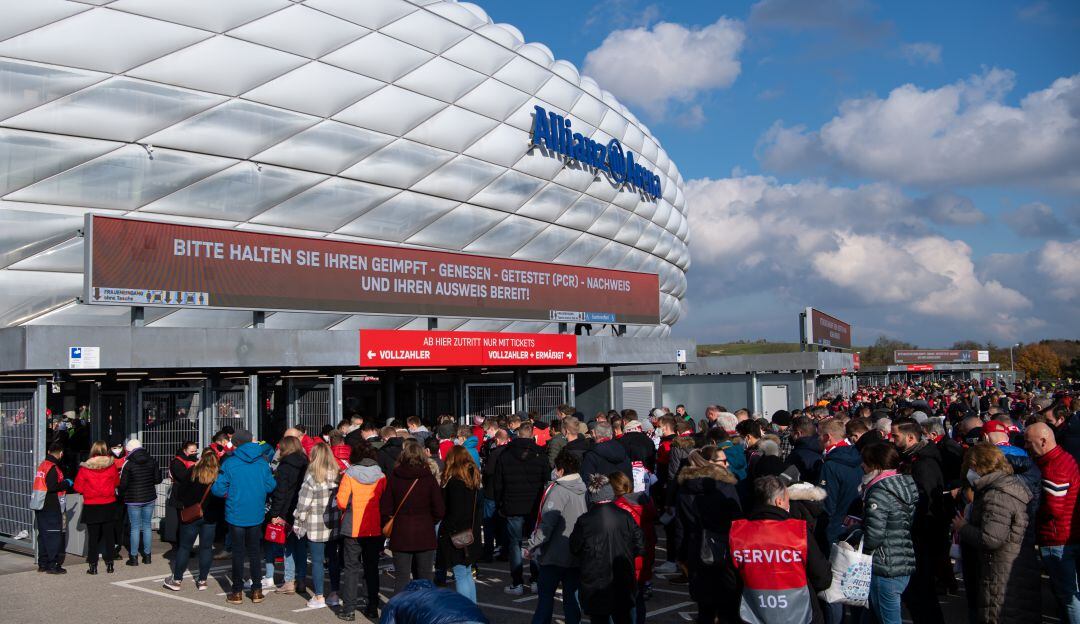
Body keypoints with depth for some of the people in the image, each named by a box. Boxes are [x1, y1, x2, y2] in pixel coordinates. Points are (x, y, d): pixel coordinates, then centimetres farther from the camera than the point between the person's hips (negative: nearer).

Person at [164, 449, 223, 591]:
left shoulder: (192, 472, -8)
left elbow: (180, 491, -5)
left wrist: (182, 505, 10)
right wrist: (220, 513, 9)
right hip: (211, 516, 1)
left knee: (184, 546, 8)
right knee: (206, 547, 9)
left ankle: (176, 580, 13)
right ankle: (202, 580, 12)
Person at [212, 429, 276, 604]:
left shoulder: (230, 462, -12)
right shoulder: (262, 462, -3)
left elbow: (217, 489, -13)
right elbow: (271, 486, 0)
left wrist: (228, 494, 8)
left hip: (236, 515, -2)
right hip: (256, 515, 3)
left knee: (238, 552, 8)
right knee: (255, 551, 14)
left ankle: (237, 592, 14)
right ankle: (257, 590, 16)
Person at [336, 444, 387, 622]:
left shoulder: (349, 475, -9)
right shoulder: (381, 477, -3)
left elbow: (341, 503, -12)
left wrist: (350, 507, 7)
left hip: (353, 529, -2)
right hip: (375, 530, 2)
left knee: (351, 568, 6)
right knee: (372, 568, 13)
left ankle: (348, 609, 5)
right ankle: (372, 608, 17)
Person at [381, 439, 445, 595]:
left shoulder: (394, 477, -6)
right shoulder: (428, 478, -7)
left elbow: (385, 509, -4)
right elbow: (439, 510, -6)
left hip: (400, 535, 0)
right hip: (425, 535, 0)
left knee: (401, 578, 6)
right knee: (424, 578, 10)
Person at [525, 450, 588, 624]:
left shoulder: (558, 490, -17)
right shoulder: (582, 490, 4)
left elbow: (547, 523, -20)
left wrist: (531, 544, -11)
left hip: (556, 554, -6)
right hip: (577, 554, 6)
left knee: (545, 593, 5)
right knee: (571, 593, 13)